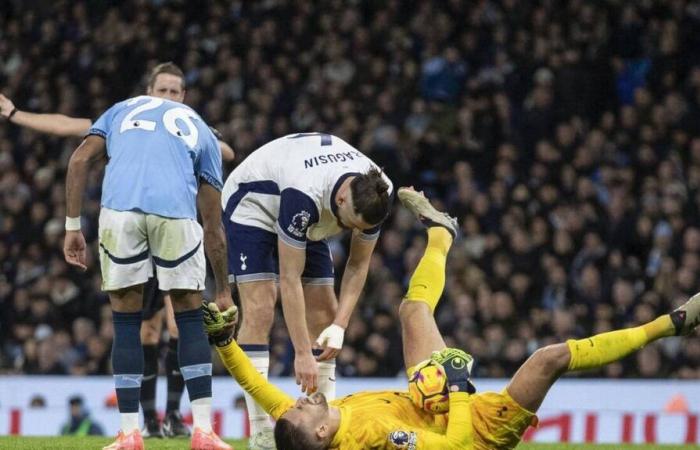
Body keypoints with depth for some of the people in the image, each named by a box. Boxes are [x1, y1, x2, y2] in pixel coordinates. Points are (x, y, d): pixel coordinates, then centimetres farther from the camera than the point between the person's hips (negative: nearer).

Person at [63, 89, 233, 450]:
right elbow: (213, 225, 29)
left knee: (126, 322, 12)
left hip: (119, 210, 0)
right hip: (174, 213, 0)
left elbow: (80, 160, 14)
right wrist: (223, 291, 35)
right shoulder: (202, 132, 30)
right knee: (190, 319, 14)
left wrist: (72, 227, 15)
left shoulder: (123, 109, 32)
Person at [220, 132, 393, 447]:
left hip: (307, 226, 7)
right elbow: (290, 278, -38)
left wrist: (340, 326, -21)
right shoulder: (304, 195, -43)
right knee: (259, 311, -20)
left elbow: (358, 264, -10)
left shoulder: (375, 194, -24)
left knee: (324, 316, -2)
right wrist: (302, 354, -37)